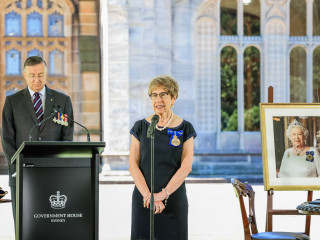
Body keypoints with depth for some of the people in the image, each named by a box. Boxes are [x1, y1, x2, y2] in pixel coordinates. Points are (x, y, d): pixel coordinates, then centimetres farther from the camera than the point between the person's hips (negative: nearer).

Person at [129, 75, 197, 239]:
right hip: (143, 199, 1)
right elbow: (133, 165, 0)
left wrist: (163, 194, -15)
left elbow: (186, 167, -5)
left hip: (174, 199, -1)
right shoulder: (141, 127, 6)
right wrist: (147, 195, -12)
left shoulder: (184, 128, 3)